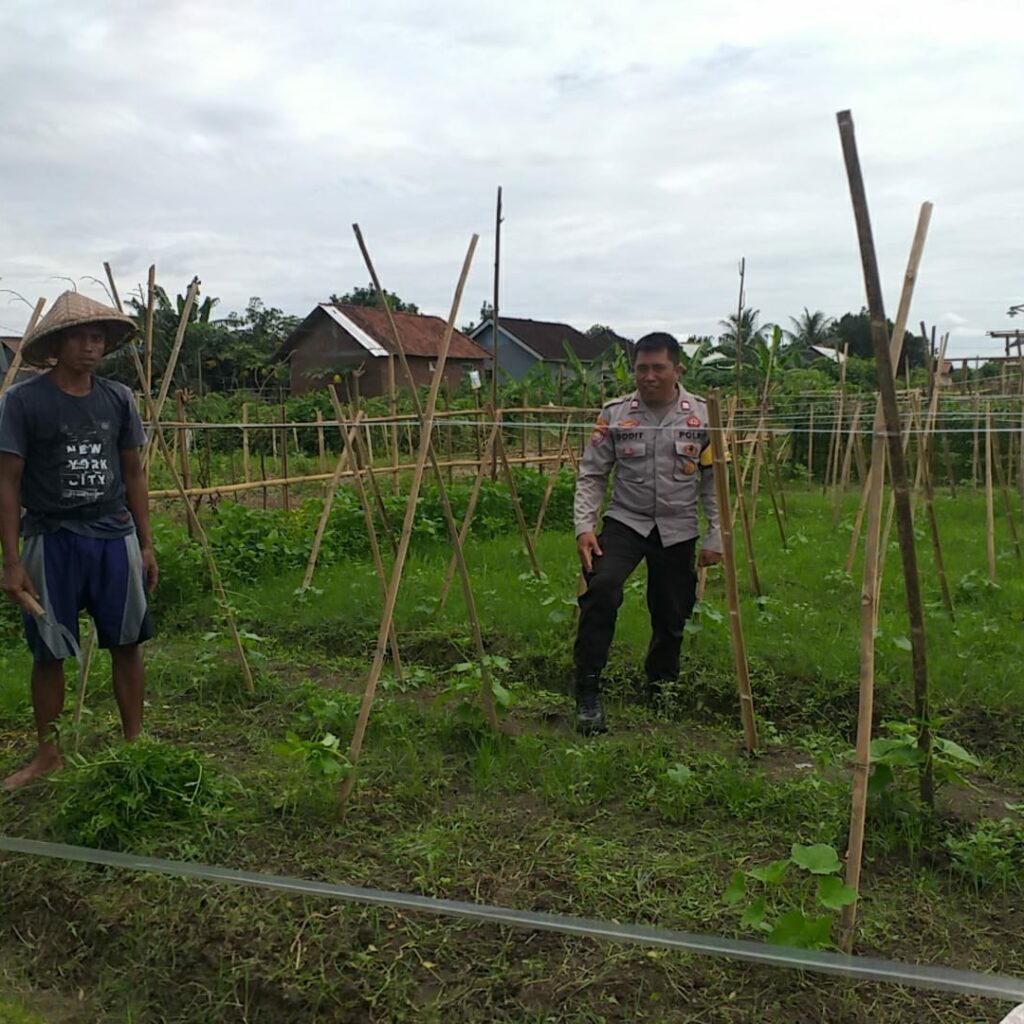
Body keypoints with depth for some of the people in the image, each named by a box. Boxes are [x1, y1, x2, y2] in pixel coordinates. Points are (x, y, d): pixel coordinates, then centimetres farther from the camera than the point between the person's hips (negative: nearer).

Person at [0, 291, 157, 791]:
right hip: (50, 539, -2)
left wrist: (145, 543, 9)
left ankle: (135, 741, 21)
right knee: (48, 652, 7)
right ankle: (47, 753, 24)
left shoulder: (118, 398, 5)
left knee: (127, 643, 7)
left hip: (114, 536, 3)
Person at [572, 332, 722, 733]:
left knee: (672, 617, 10)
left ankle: (660, 689, 38)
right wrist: (584, 526, -13)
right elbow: (592, 475, -1)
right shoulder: (614, 414, -4)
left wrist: (714, 537, 1)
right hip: (625, 521, -1)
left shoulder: (702, 416, -2)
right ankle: (587, 692, -15)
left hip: (678, 530, 2)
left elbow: (714, 481, 3)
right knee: (601, 589, -26)